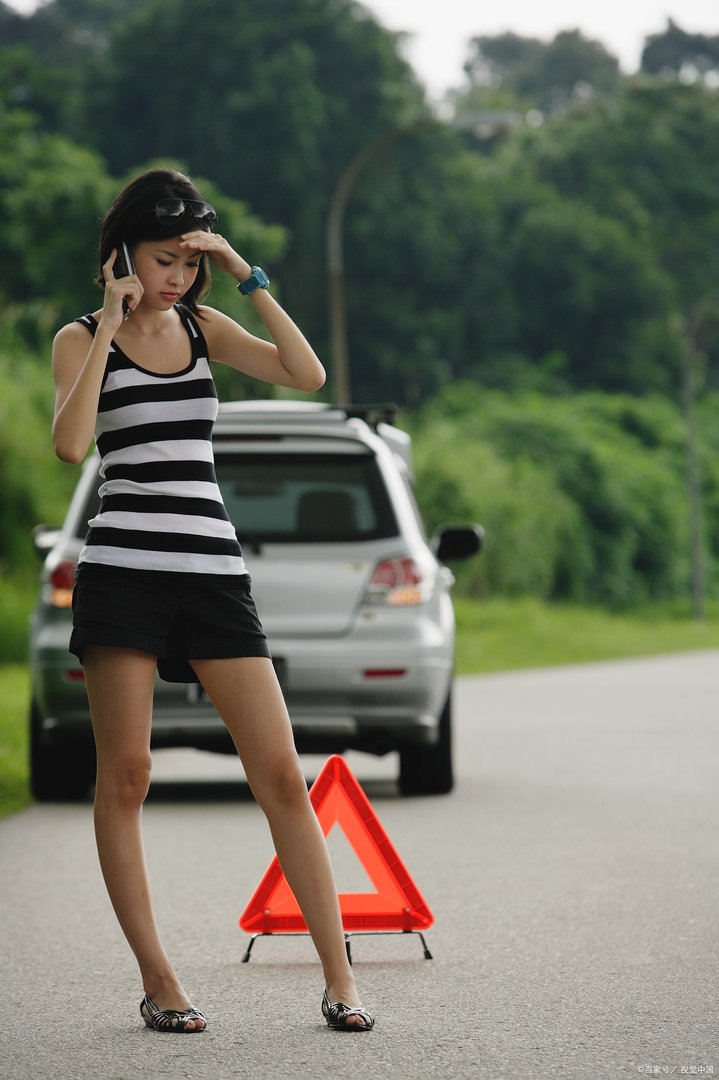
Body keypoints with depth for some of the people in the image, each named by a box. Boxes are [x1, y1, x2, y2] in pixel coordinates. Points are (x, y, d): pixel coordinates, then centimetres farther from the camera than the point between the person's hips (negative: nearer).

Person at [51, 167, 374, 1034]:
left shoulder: (203, 327, 14)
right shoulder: (81, 339, 4)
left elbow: (307, 375, 0)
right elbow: (69, 444, -14)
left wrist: (249, 278, -3)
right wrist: (110, 328, -11)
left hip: (213, 571, 3)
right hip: (123, 566, -3)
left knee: (281, 775, -3)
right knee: (125, 775, -2)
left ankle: (338, 979, -1)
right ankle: (157, 982, 6)